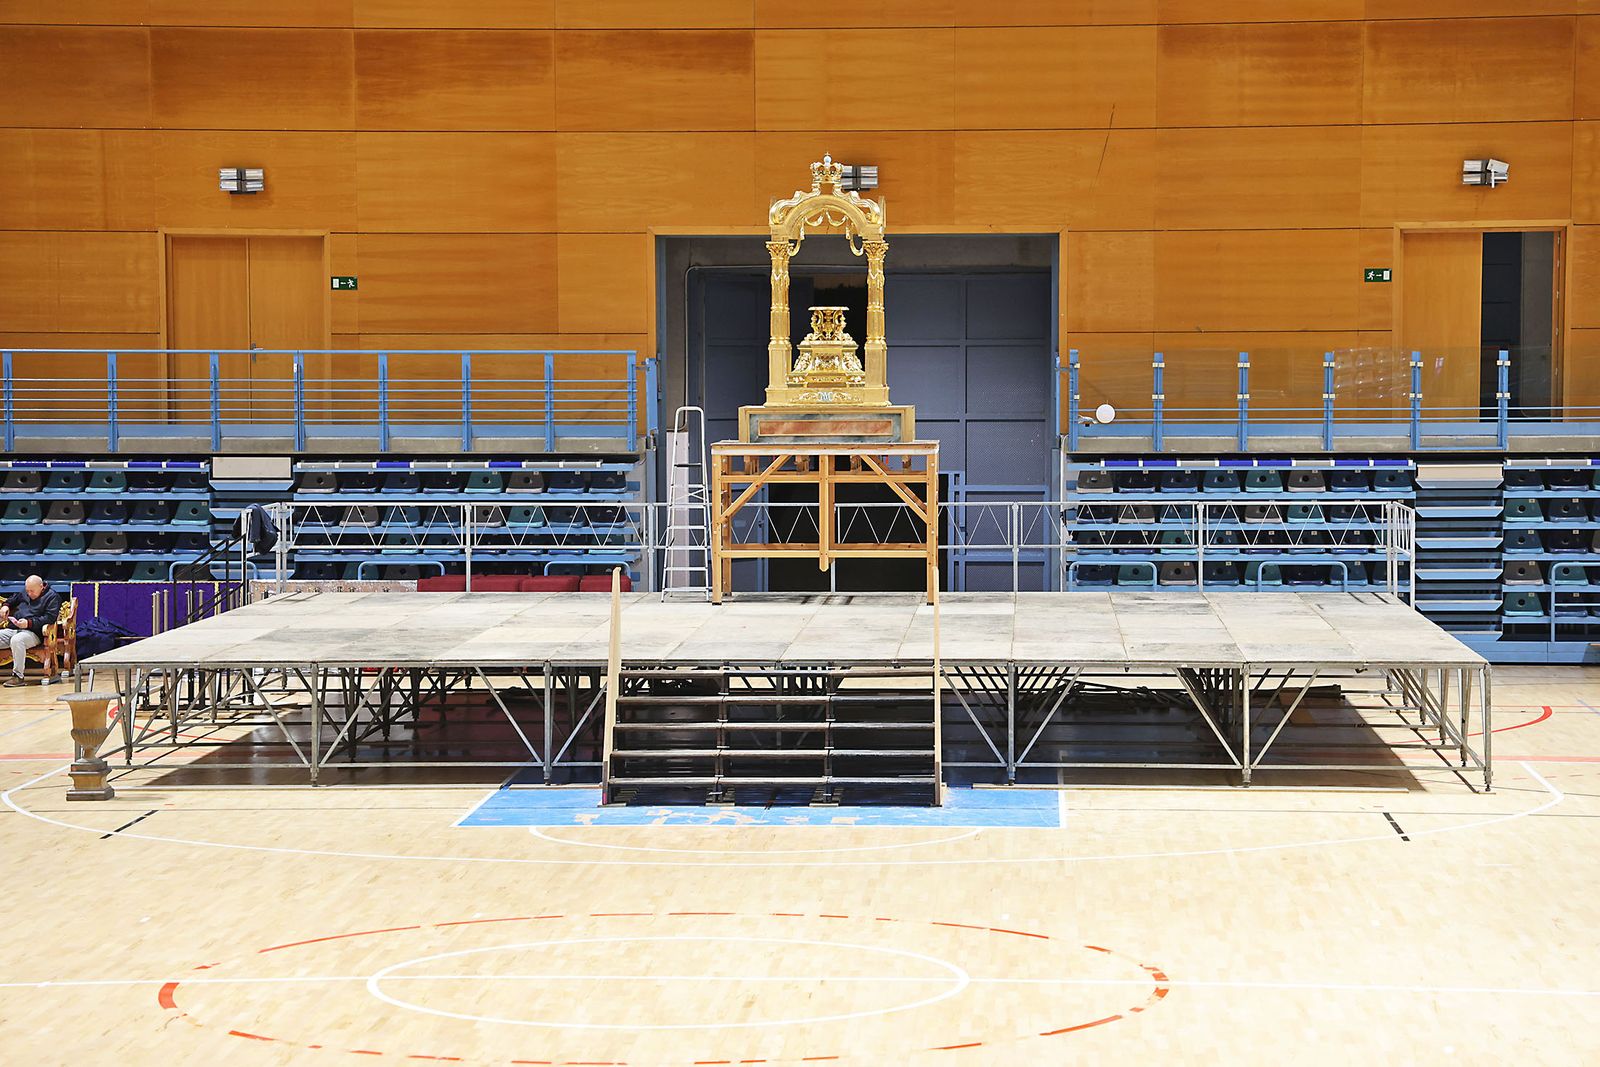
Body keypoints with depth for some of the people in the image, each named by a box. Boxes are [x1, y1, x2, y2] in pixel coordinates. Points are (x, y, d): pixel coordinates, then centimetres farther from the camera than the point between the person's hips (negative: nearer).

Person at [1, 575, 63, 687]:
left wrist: (29, 623, -20)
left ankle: (18, 676, -33)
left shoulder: (52, 596, 0)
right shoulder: (24, 593, 23)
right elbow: (13, 600, 43)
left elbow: (50, 617, -11)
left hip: (33, 633, -7)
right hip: (12, 630, 7)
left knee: (16, 640, -39)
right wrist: (6, 605, 19)